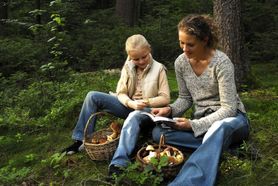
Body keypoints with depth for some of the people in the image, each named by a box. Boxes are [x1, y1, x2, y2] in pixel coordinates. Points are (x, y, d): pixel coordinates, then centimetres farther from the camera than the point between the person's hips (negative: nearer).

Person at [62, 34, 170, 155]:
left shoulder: (159, 69, -9)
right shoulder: (128, 67, 1)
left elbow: (165, 98, -10)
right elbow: (121, 93, -2)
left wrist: (147, 102, -27)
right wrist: (132, 104, -24)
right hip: (129, 106, 4)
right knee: (93, 97, -12)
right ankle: (82, 140, -10)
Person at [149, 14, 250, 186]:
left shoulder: (221, 62, -19)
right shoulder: (181, 62, -3)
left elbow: (228, 108, -20)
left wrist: (193, 125, -26)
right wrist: (170, 110, -11)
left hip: (231, 119, -5)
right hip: (202, 122, 5)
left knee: (219, 128, -43)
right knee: (158, 132, -21)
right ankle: (218, 145, -22)